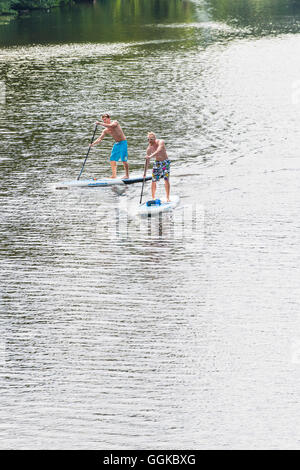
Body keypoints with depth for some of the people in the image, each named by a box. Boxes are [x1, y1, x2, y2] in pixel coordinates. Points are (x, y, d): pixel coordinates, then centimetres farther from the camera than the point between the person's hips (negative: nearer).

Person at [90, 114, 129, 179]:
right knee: (112, 159, 2)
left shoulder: (115, 122, -10)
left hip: (123, 142, -7)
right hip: (116, 143, 7)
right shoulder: (105, 131, 7)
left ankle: (127, 175, 1)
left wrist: (100, 124, -32)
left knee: (124, 160, -8)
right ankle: (114, 175, 5)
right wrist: (93, 144, -11)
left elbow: (110, 126, -32)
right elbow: (100, 139, 4)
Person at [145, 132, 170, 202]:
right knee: (153, 181, -1)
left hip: (165, 162, -3)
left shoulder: (160, 142, -22)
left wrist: (150, 156, -54)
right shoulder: (149, 148, -10)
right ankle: (153, 197, 12)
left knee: (166, 180, -11)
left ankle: (168, 198, -4)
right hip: (157, 163, 3)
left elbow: (159, 151, -41)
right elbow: (147, 160, -2)